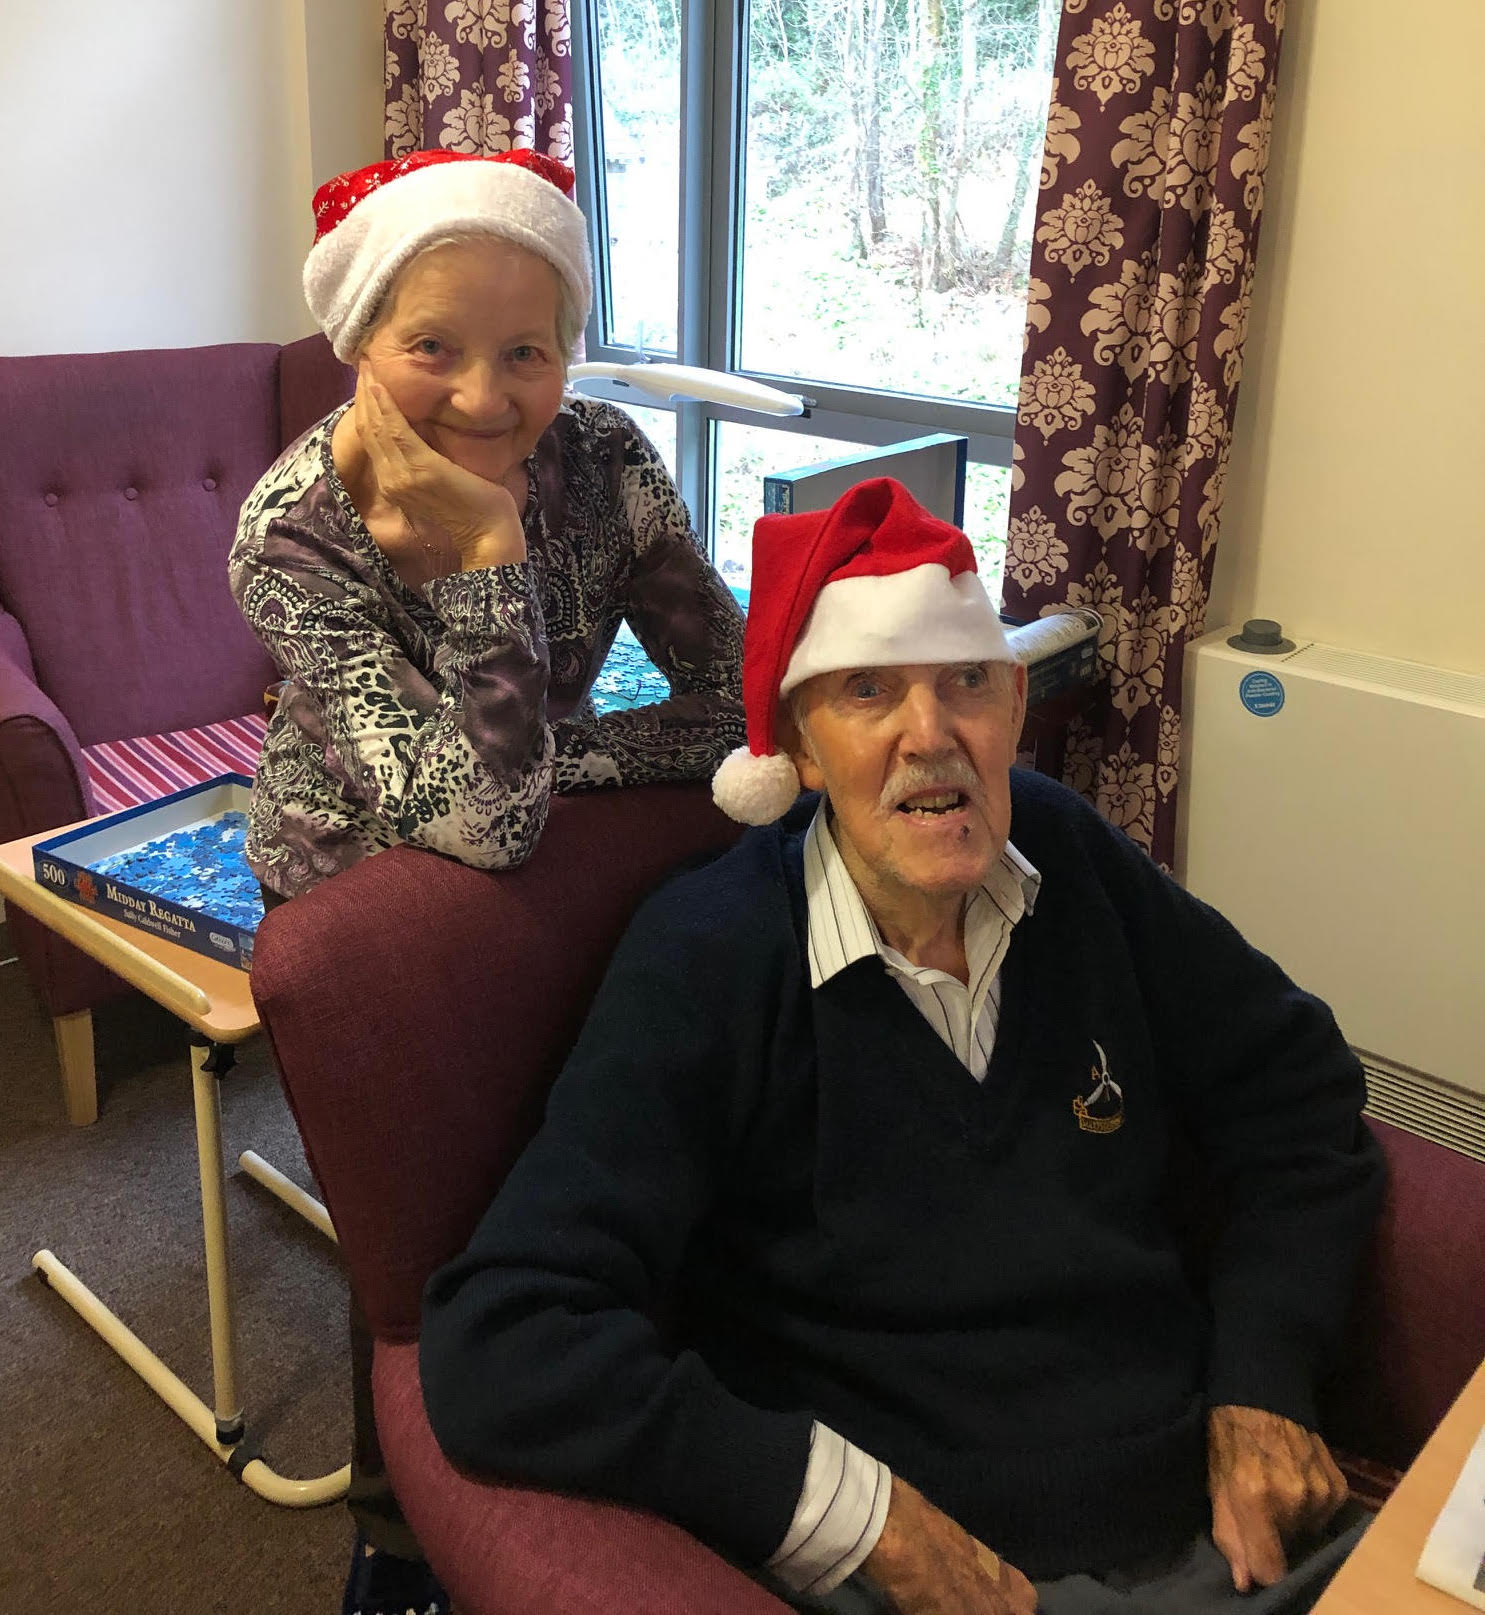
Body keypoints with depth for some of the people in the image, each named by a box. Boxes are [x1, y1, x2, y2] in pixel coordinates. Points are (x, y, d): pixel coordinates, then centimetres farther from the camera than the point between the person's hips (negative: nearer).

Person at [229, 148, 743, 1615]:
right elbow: (480, 818, -37)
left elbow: (732, 703, -19)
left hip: (538, 865, 3)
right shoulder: (295, 530, -29)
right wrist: (487, 552, -42)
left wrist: (538, 770, -24)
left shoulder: (601, 458, -20)